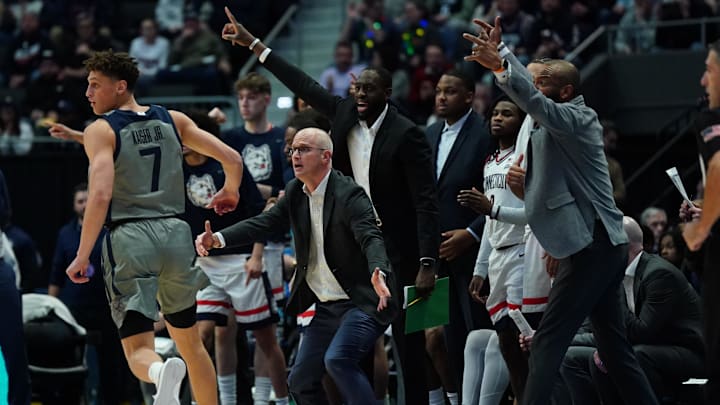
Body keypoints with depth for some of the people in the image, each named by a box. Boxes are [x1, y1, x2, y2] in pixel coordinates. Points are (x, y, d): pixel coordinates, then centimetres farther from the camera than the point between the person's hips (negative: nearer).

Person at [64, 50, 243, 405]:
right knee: (189, 341, 20)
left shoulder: (101, 130, -3)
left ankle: (162, 372, -38)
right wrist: (230, 192, 30)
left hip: (129, 239, -4)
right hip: (175, 233, 4)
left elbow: (101, 195, -16)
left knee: (138, 347, -4)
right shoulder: (173, 119, 10)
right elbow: (232, 159, 9)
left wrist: (82, 256, -12)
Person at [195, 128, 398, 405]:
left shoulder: (349, 195, -16)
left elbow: (370, 237, -29)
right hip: (327, 307, 9)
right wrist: (217, 239, -14)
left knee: (338, 359, -31)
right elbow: (265, 223, 3)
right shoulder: (296, 192, 7)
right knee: (301, 381, 8)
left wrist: (378, 274, -50)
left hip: (362, 302, -9)